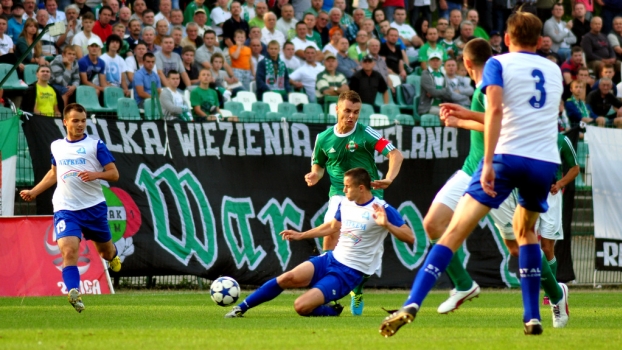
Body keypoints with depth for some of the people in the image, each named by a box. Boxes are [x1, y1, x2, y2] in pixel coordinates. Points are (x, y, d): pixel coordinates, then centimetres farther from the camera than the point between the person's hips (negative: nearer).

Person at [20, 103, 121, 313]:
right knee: (69, 250, -21)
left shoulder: (95, 145, -1)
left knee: (105, 250, 15)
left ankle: (112, 255, 53)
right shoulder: (56, 147, 11)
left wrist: (95, 175, -20)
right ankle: (74, 294, -28)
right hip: (65, 208, 1)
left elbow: (114, 174, -2)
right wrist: (34, 192, 25)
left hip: (94, 207, -1)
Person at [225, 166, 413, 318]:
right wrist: (301, 235, 29)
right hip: (332, 258, 6)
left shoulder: (382, 209, -15)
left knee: (302, 306, -21)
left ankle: (332, 311, 9)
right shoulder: (345, 204, 6)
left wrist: (387, 224, -34)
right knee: (288, 278, -17)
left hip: (349, 273, -6)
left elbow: (410, 237, -18)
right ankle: (241, 308, -6)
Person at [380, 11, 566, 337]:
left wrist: (488, 162, -18)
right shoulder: (554, 70, 20)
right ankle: (533, 317, 22)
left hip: (507, 156, -4)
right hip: (545, 161, 4)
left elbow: (495, 109, -12)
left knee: (455, 230, -7)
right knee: (526, 229, 28)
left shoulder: (498, 64, 6)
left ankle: (412, 304, -21)